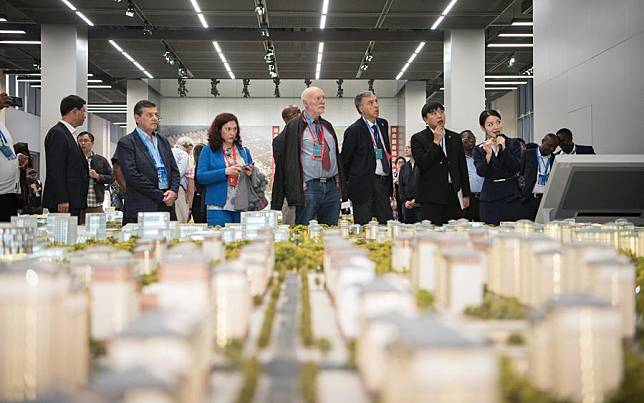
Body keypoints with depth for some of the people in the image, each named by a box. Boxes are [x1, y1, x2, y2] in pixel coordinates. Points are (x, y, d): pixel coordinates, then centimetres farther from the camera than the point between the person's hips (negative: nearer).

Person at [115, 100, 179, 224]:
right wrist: (160, 196, -12)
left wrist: (173, 191, -2)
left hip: (167, 206, 6)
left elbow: (174, 170, 18)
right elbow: (132, 176, -11)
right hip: (141, 209, -5)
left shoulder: (163, 141, 19)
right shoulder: (126, 143, -2)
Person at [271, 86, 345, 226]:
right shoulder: (294, 127, -1)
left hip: (332, 187, 6)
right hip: (309, 188, -6)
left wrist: (340, 183, 11)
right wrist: (296, 190, -12)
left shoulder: (328, 126, 18)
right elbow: (287, 160, -5)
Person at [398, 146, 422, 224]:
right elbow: (400, 187, 15)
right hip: (407, 205, 5)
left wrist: (416, 200, -12)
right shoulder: (403, 168, 17)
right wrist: (405, 201, -1)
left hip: (420, 204, -5)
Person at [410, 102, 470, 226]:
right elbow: (422, 164, -12)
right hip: (432, 196, -4)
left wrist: (466, 194, 13)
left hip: (454, 194, 4)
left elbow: (463, 168, 16)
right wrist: (436, 142, -12)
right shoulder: (418, 139, 1)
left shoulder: (455, 138, 14)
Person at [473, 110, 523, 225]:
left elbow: (516, 168, -7)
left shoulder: (513, 144, 6)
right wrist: (488, 154, -23)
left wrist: (503, 148, -15)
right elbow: (481, 172, -8)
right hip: (490, 199, 1)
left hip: (511, 196, 0)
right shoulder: (478, 150, 7)